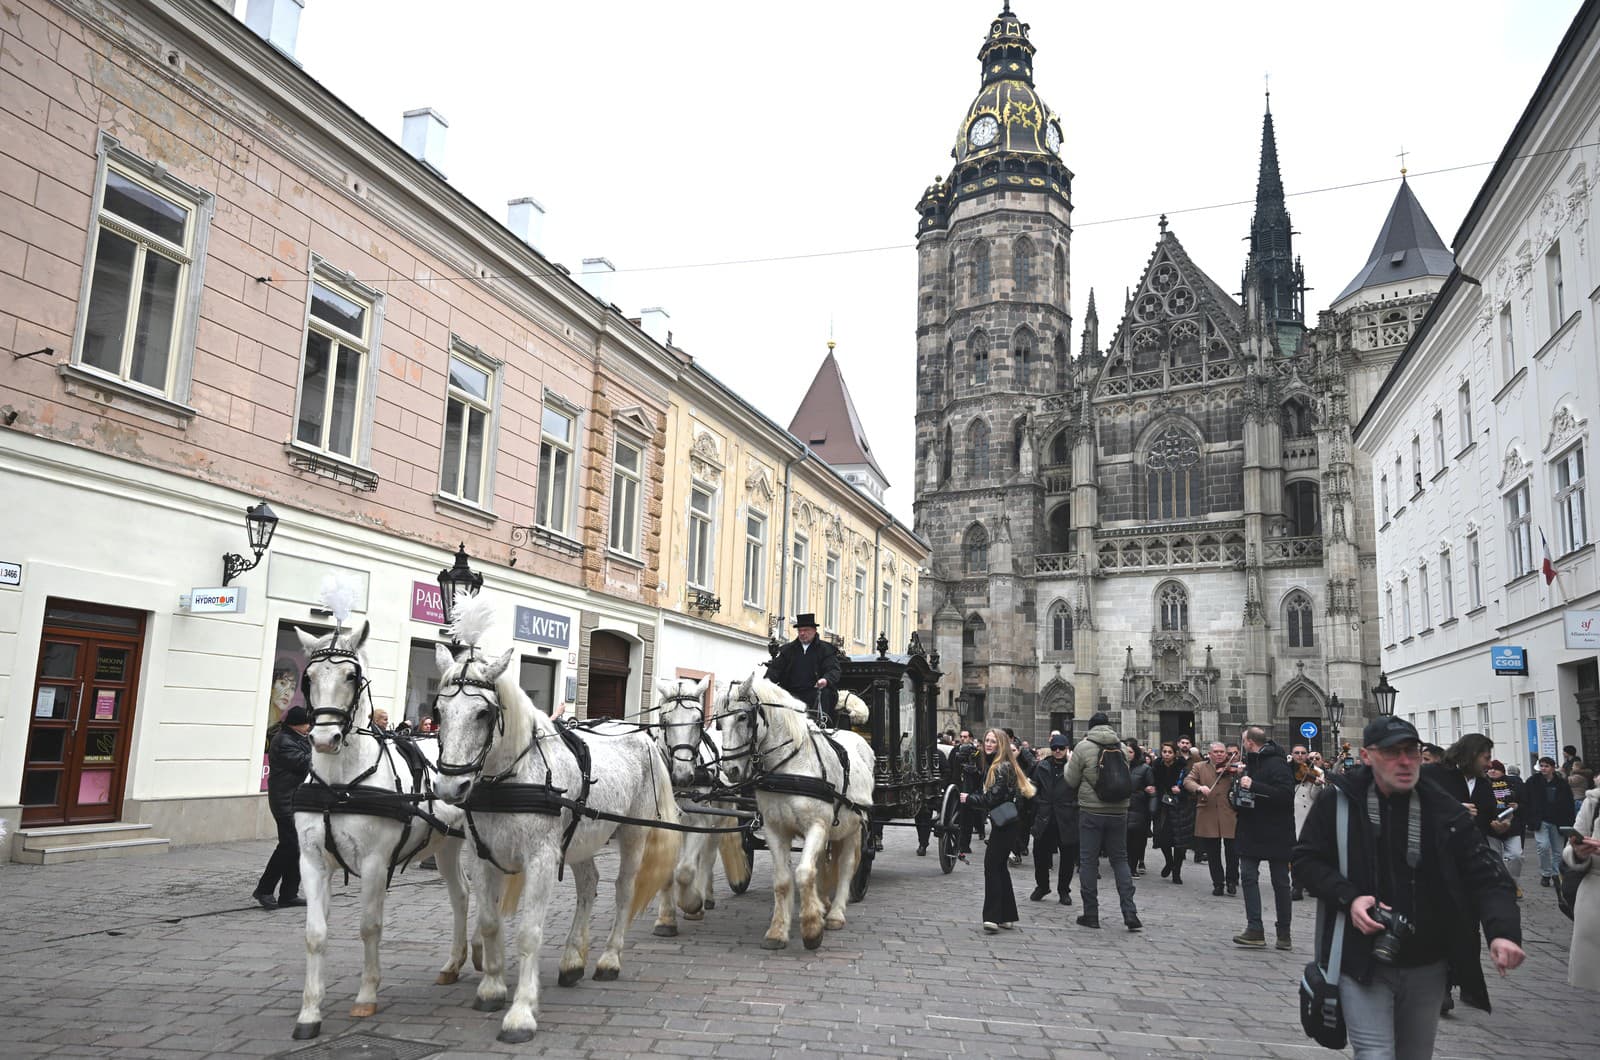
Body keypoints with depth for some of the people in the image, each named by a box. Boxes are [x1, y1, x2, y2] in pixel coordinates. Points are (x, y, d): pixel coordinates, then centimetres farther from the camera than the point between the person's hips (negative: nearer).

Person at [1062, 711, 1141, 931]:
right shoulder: (1122, 748, 4)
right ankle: (1130, 914, 5)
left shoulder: (1083, 747, -8)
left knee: (1088, 861, 5)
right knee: (1120, 860, 12)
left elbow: (1071, 781, -3)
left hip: (1091, 812, -3)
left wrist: (1069, 764, 15)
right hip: (1118, 812, 4)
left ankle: (1091, 915, 9)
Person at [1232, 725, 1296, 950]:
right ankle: (1254, 929, 1)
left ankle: (1284, 933, 16)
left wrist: (1253, 786, -30)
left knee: (1280, 882, 5)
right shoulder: (1250, 762, 12)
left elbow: (1285, 794, -29)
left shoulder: (1276, 764, -16)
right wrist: (1240, 781, 5)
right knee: (1248, 876, 0)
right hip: (1251, 831, 8)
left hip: (1275, 833, -8)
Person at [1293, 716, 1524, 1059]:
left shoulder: (1444, 808, -4)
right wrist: (1348, 897, -18)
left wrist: (1504, 931, -24)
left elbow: (1486, 874, -6)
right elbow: (1305, 859, -2)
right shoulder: (1338, 802, -9)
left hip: (1427, 966, 4)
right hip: (1362, 962, -3)